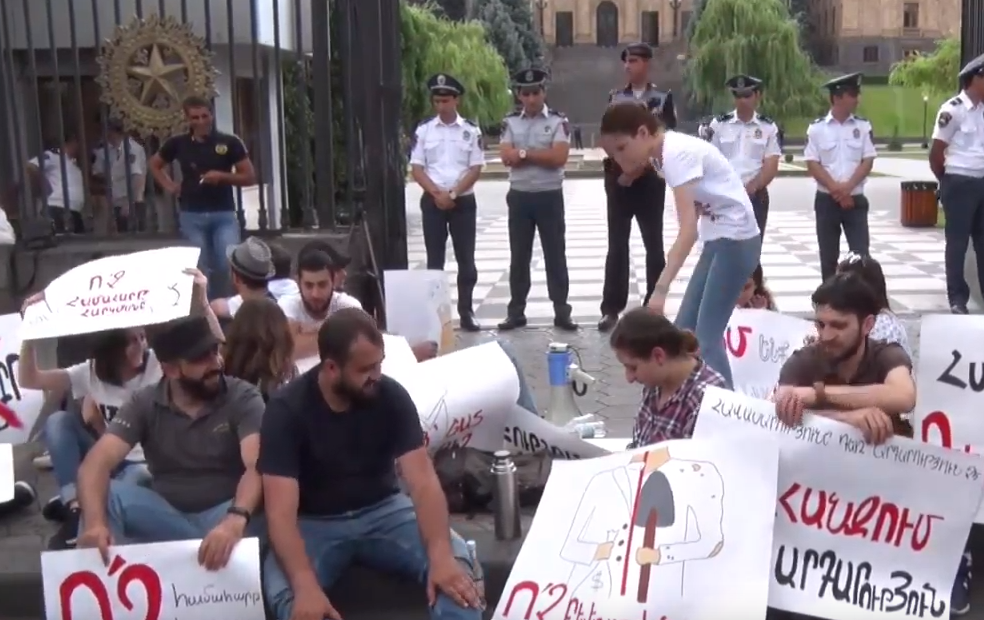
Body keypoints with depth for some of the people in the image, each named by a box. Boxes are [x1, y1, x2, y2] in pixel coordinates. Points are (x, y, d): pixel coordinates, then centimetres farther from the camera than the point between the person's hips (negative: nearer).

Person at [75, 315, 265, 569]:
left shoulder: (243, 398, -8)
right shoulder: (144, 403, -2)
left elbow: (257, 467, -25)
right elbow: (97, 463, -16)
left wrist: (235, 519, -46)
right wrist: (95, 522, -38)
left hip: (223, 515, -2)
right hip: (166, 517, 2)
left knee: (256, 518, -35)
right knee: (108, 495, -23)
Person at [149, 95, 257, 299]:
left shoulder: (229, 142, -3)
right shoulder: (178, 143, 3)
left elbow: (250, 177, -2)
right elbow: (155, 165, 22)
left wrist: (222, 176, -16)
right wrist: (169, 186, 7)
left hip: (224, 214, -2)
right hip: (191, 215, 2)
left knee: (230, 264, -13)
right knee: (200, 269, 7)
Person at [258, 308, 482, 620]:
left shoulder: (391, 395, -12)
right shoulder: (286, 409, -18)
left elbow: (423, 481, -18)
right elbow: (281, 512, -25)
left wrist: (441, 555, -36)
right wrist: (305, 584, -43)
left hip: (383, 511, 3)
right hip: (315, 523, -2)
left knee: (456, 561, -23)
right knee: (288, 594, -34)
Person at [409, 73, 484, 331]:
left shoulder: (471, 131, 1)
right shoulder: (423, 130, 3)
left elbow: (476, 168, -3)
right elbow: (416, 168, 1)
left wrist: (453, 194, -12)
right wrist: (437, 193, -12)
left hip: (463, 201, 0)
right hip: (432, 202, 0)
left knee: (466, 259, 3)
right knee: (435, 259, 5)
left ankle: (466, 312, 12)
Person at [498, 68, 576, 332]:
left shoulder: (558, 121, -2)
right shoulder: (510, 122, 5)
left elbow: (559, 157, -15)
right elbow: (506, 157, -7)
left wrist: (524, 153, -11)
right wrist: (541, 155, -13)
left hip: (550, 196, -2)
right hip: (519, 197, 2)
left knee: (555, 255, 3)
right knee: (519, 256, 8)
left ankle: (561, 312, 10)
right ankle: (516, 312, 16)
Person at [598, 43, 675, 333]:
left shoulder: (663, 98, 2)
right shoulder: (615, 97, 10)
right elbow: (606, 136, 7)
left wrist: (640, 166, -12)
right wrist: (624, 168, -8)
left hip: (649, 180, -2)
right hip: (618, 178, 2)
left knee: (653, 244, 3)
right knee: (617, 245, 3)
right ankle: (612, 309, 7)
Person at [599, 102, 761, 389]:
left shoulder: (677, 153, -24)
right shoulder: (664, 153, 3)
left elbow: (688, 229, -32)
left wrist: (660, 289, -37)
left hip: (736, 239, -9)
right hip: (716, 239, 9)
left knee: (707, 336, -10)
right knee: (684, 329, 9)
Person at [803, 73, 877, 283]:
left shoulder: (863, 126, 4)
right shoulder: (817, 128, -1)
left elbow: (868, 161, -1)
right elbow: (812, 164, -5)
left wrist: (848, 186, -14)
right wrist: (835, 188, -15)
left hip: (855, 200, 1)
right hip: (827, 201, -1)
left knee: (861, 254, -6)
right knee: (829, 256, 7)